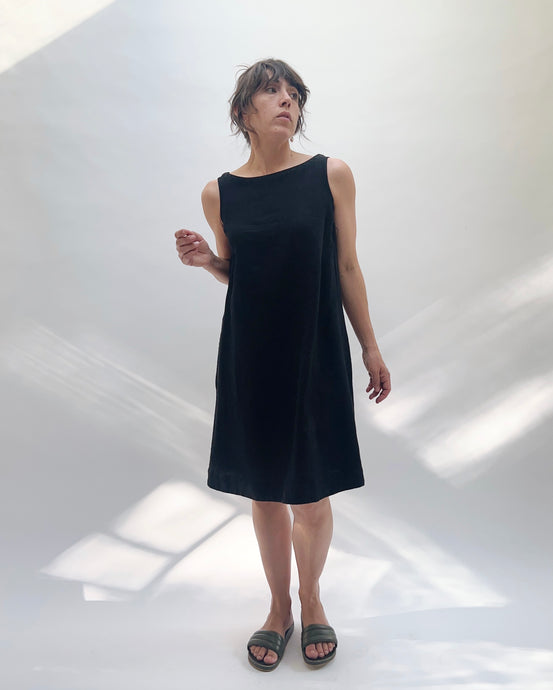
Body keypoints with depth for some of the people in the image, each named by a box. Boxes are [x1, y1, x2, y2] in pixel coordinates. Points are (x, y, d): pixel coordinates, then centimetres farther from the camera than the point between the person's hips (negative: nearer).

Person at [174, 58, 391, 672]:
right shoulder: (219, 193, 3)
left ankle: (311, 599, 38)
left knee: (312, 500, 7)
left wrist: (371, 348, 4)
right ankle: (279, 608, 38)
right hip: (250, 358, 2)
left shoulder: (331, 175, 0)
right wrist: (205, 259, -7)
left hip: (316, 354, -1)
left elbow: (346, 267, 3)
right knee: (265, 494, 13)